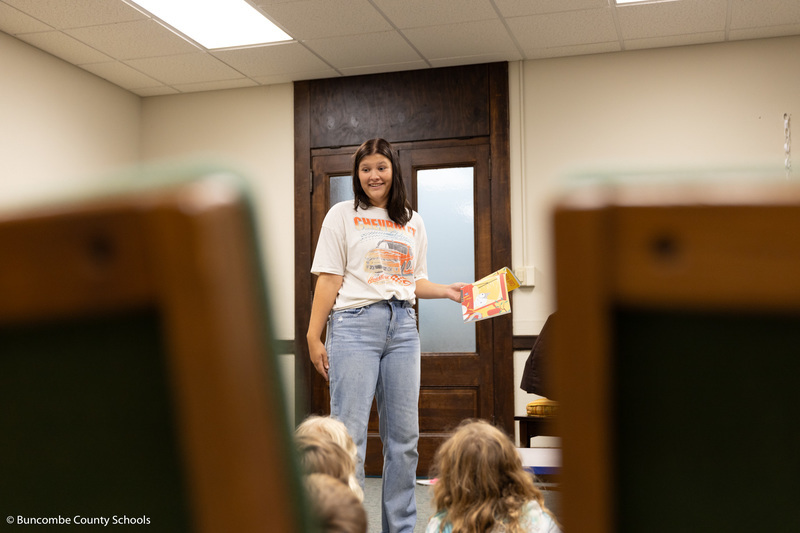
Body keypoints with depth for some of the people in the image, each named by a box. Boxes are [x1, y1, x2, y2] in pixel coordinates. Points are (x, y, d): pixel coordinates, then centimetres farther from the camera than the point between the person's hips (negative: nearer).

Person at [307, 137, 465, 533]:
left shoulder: (413, 222, 17)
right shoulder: (342, 215, 4)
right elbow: (329, 279, -2)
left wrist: (448, 291, 5)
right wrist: (313, 338, -7)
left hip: (403, 326, 5)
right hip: (355, 325, -4)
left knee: (404, 436, 7)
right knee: (349, 434, -7)